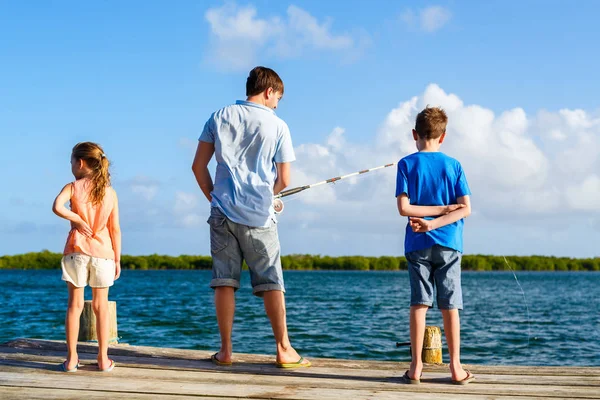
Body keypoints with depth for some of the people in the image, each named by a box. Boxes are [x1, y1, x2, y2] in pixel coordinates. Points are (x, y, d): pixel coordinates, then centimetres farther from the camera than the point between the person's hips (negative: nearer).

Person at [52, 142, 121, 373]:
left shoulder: (73, 187, -3)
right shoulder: (110, 193, 3)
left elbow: (57, 207, -24)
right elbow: (115, 229, 2)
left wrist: (77, 220, -9)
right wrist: (117, 259, 6)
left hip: (76, 251, -1)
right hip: (103, 253, 1)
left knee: (75, 304, 4)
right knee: (101, 306, 8)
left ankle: (72, 358, 4)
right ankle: (103, 358, 9)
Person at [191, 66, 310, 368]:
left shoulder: (219, 117, 7)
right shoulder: (277, 126, 0)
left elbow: (198, 166, 7)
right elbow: (283, 181, 1)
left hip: (223, 211, 2)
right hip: (258, 215, -2)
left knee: (224, 280, 5)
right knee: (271, 281, 4)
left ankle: (225, 350, 7)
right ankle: (283, 349, 5)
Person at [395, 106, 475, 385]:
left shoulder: (407, 164, -1)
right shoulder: (454, 165, 3)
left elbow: (404, 207, -10)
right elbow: (466, 209, -6)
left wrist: (433, 213, -4)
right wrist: (444, 211, -11)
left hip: (418, 245, -1)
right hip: (448, 245, 1)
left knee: (419, 304, 2)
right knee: (450, 306, 6)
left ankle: (416, 367, 2)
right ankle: (456, 368, 9)